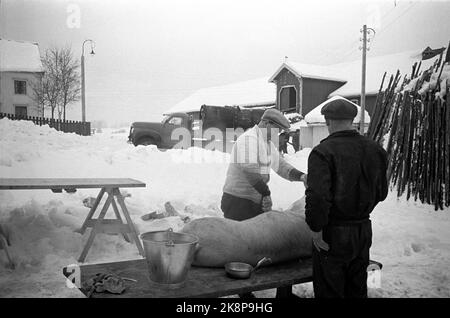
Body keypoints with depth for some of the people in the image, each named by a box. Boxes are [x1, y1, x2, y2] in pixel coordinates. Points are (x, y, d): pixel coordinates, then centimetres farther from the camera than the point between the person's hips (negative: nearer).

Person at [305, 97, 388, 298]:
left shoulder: (323, 152, -19)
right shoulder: (375, 150, 2)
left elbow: (317, 197, -27)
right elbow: (381, 192, 9)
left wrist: (316, 230, -15)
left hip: (333, 234, -6)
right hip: (364, 231, 6)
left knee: (329, 290, 9)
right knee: (358, 289, 22)